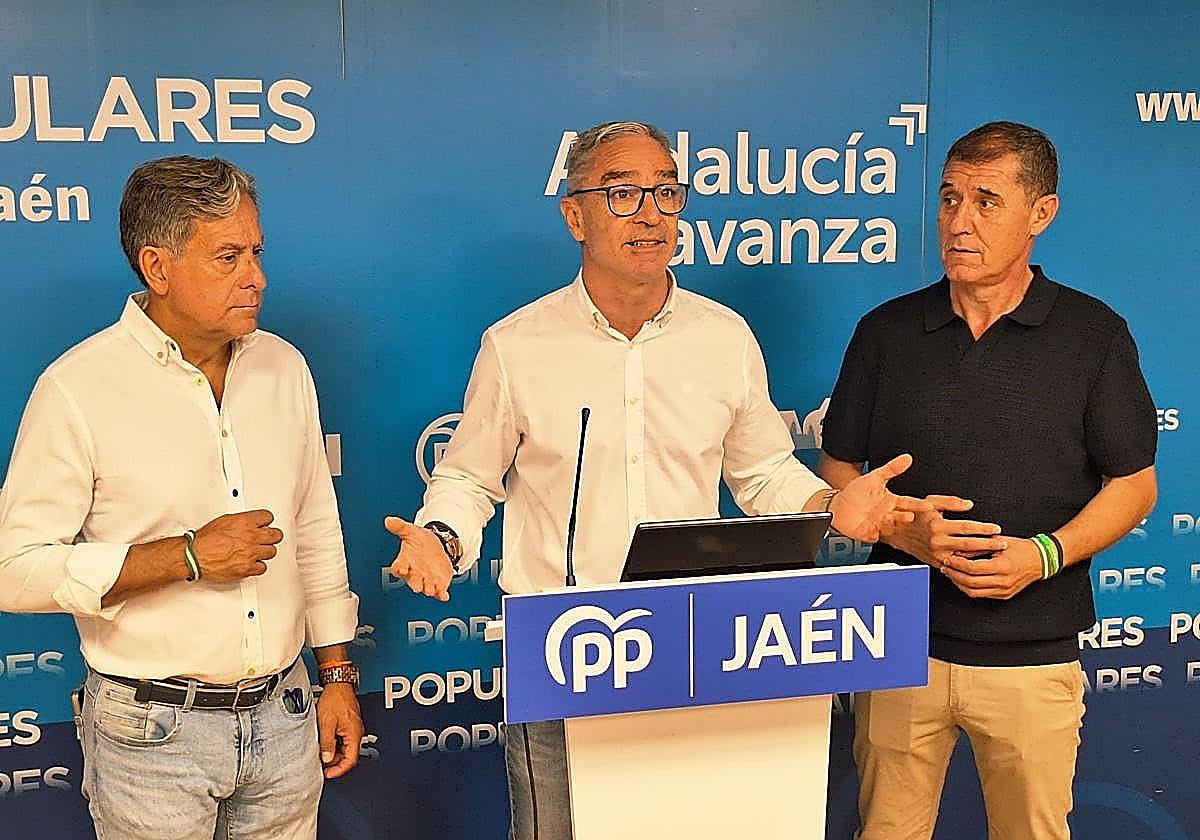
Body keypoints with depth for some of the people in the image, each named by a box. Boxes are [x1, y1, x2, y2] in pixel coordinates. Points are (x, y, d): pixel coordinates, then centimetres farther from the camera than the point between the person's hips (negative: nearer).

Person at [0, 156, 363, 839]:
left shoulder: (284, 367, 3)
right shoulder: (78, 389, -12)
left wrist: (339, 676, 11)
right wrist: (187, 556, -20)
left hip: (283, 716, 5)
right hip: (154, 731, -4)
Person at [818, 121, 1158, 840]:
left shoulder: (1094, 334, 0)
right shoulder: (886, 332, 4)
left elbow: (1134, 485, 2)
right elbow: (837, 476, 7)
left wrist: (1047, 554, -15)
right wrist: (903, 530, -12)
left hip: (1033, 654, -1)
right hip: (900, 645, 2)